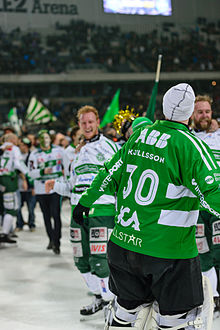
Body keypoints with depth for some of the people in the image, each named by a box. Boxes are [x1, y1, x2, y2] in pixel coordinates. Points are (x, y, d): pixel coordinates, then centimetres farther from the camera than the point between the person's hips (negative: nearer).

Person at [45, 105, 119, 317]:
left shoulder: (110, 147, 2)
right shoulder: (78, 152, 21)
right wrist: (56, 186, 8)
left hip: (102, 211, -7)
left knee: (99, 262, -13)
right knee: (82, 261, 9)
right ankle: (99, 297, 27)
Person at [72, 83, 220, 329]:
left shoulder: (138, 136, 7)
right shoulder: (189, 145, -12)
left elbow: (110, 173, 16)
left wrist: (85, 202, 30)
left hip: (122, 242, 7)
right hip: (167, 251, -6)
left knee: (127, 307, 23)